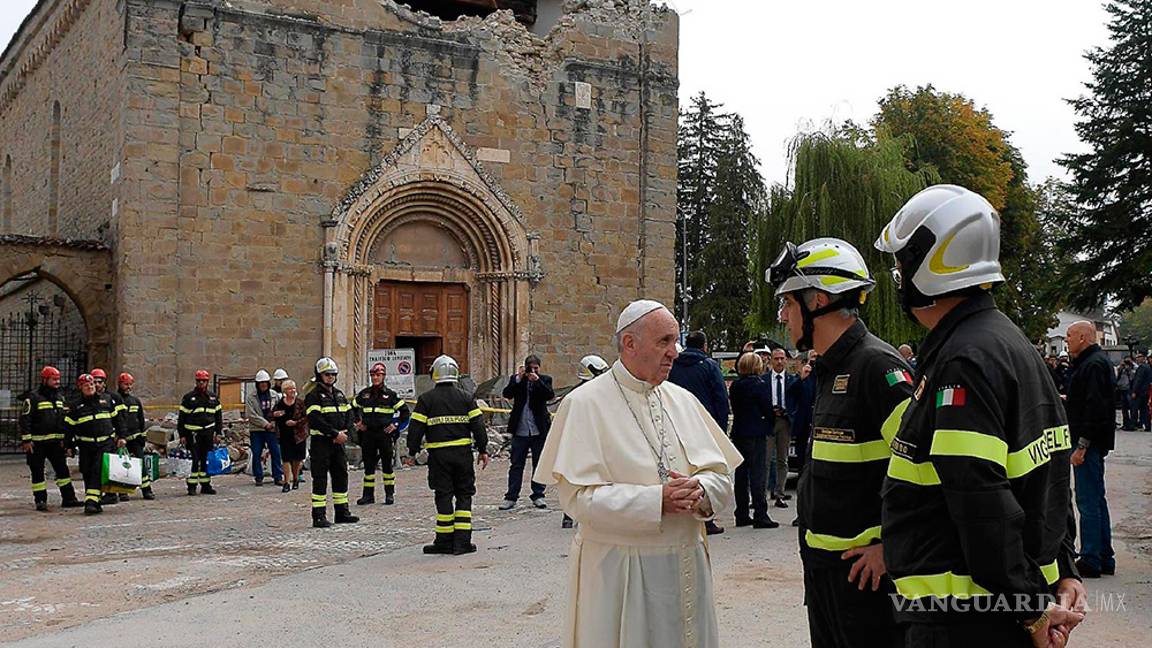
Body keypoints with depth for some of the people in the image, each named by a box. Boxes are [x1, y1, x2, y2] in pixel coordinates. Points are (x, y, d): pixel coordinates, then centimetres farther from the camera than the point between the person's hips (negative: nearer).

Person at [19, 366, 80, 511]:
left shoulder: (60, 397, 13)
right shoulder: (33, 398, -8)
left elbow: (65, 419, 20)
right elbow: (24, 420, -9)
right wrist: (26, 440, -14)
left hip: (56, 442, 6)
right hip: (37, 443, -6)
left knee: (63, 470, 5)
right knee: (38, 473, 2)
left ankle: (68, 498, 10)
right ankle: (40, 500, 9)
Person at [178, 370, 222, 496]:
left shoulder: (213, 397, 13)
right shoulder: (188, 397, 3)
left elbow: (218, 415, 17)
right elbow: (181, 417, 3)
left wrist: (218, 432, 10)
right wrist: (182, 435, -2)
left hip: (208, 432, 3)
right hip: (193, 432, -3)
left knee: (207, 459, 7)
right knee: (195, 459, -8)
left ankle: (206, 485, 15)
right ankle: (191, 486, -1)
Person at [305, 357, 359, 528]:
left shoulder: (339, 394, 15)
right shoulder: (314, 395, -9)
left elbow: (348, 414, 13)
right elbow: (315, 420, -19)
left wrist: (344, 433, -4)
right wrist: (335, 433, -20)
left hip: (338, 442, 7)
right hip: (321, 442, -7)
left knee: (341, 475, 11)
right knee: (320, 478, -5)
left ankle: (341, 512, 21)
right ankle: (318, 516, -3)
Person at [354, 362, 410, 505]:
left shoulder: (390, 395, 0)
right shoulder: (364, 394, 9)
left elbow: (405, 411, 5)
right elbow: (353, 407, 24)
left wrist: (396, 424, -3)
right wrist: (358, 422, 13)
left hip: (385, 434, -3)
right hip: (368, 434, 3)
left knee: (387, 465, 2)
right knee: (368, 465, 6)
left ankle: (390, 494, 10)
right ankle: (368, 495, 12)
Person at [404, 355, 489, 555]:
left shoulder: (426, 399, 0)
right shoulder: (466, 397, 5)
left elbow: (416, 427, -1)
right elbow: (478, 425, 3)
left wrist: (412, 452, 7)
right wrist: (483, 450, 10)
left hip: (438, 454, -1)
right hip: (463, 452, 1)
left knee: (444, 496, 4)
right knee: (464, 495, 7)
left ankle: (444, 541, 6)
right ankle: (462, 541, 4)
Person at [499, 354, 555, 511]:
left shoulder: (545, 379, 5)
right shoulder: (516, 379, 6)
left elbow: (550, 395, -12)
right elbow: (507, 394, -8)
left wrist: (537, 380, -20)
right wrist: (518, 379, -17)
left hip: (539, 430, 0)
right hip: (520, 430, 0)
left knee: (539, 464, 7)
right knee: (516, 464, 4)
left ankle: (538, 496, 17)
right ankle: (511, 497, 8)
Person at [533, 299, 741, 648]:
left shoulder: (682, 400, 9)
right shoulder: (586, 404, -8)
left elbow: (721, 475, 7)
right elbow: (578, 496, -16)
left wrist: (701, 492, -16)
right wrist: (657, 500, -23)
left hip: (686, 564, 5)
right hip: (618, 573, -5)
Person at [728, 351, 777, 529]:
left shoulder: (735, 385, 5)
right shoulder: (759, 385, -12)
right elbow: (768, 410, -9)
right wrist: (773, 417, 11)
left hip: (738, 434, 6)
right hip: (756, 434, -6)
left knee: (741, 474, 10)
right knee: (758, 474, -4)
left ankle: (742, 515, 14)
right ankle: (760, 515, -5)